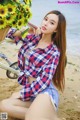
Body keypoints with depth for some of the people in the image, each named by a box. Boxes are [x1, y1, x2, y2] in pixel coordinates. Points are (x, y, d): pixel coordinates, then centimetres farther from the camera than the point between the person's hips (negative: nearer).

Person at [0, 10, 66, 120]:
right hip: (30, 89, 8)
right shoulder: (32, 38, 10)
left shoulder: (54, 52, -7)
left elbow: (44, 80, -13)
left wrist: (22, 93, -9)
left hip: (45, 92, -8)